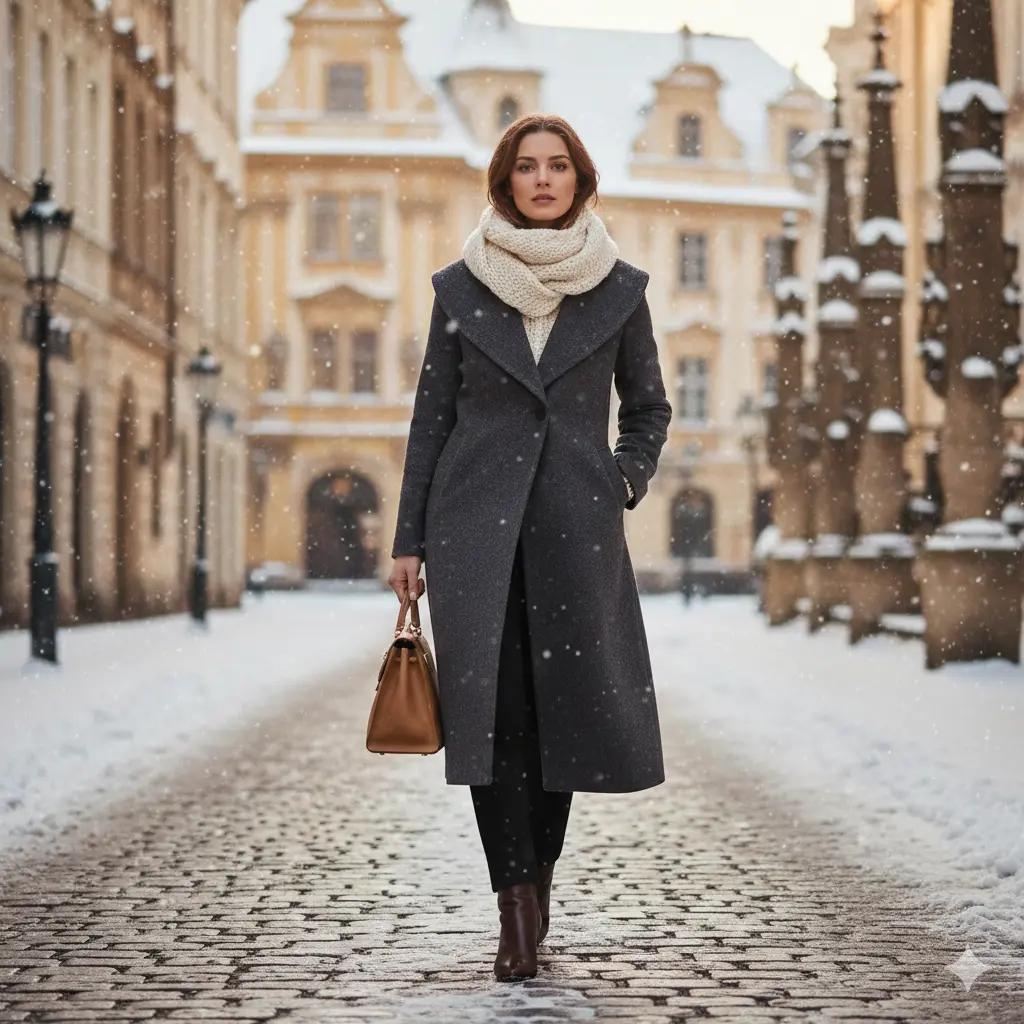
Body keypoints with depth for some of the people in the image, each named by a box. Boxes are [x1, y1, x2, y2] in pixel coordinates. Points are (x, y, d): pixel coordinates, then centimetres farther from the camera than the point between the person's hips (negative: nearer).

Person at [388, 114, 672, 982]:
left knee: (566, 703, 3)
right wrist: (409, 540, 5)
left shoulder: (620, 289, 6)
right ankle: (519, 899, -4)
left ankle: (536, 874, 22)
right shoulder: (461, 288, 6)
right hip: (477, 520, 0)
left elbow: (649, 408, 16)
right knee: (489, 706, -8)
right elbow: (432, 417, 8)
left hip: (575, 525, 1)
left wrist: (624, 484, -1)